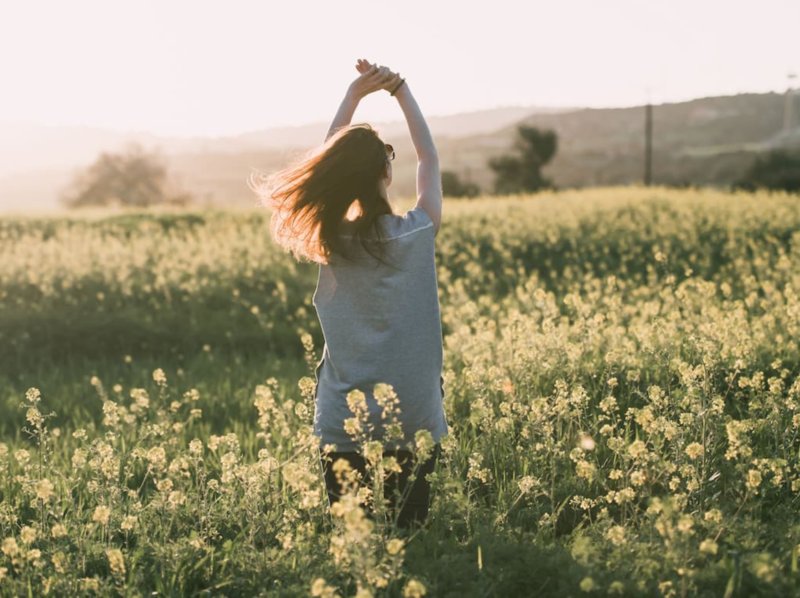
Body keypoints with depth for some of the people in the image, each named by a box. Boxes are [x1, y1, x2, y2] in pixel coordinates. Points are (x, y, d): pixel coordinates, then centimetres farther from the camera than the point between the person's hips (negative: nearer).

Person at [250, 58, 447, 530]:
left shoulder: (331, 243, -5)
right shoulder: (418, 235, -9)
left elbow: (331, 162, 11)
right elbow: (430, 160, 9)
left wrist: (355, 94, 12)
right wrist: (401, 90, 14)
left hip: (343, 428, 1)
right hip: (417, 426, -1)